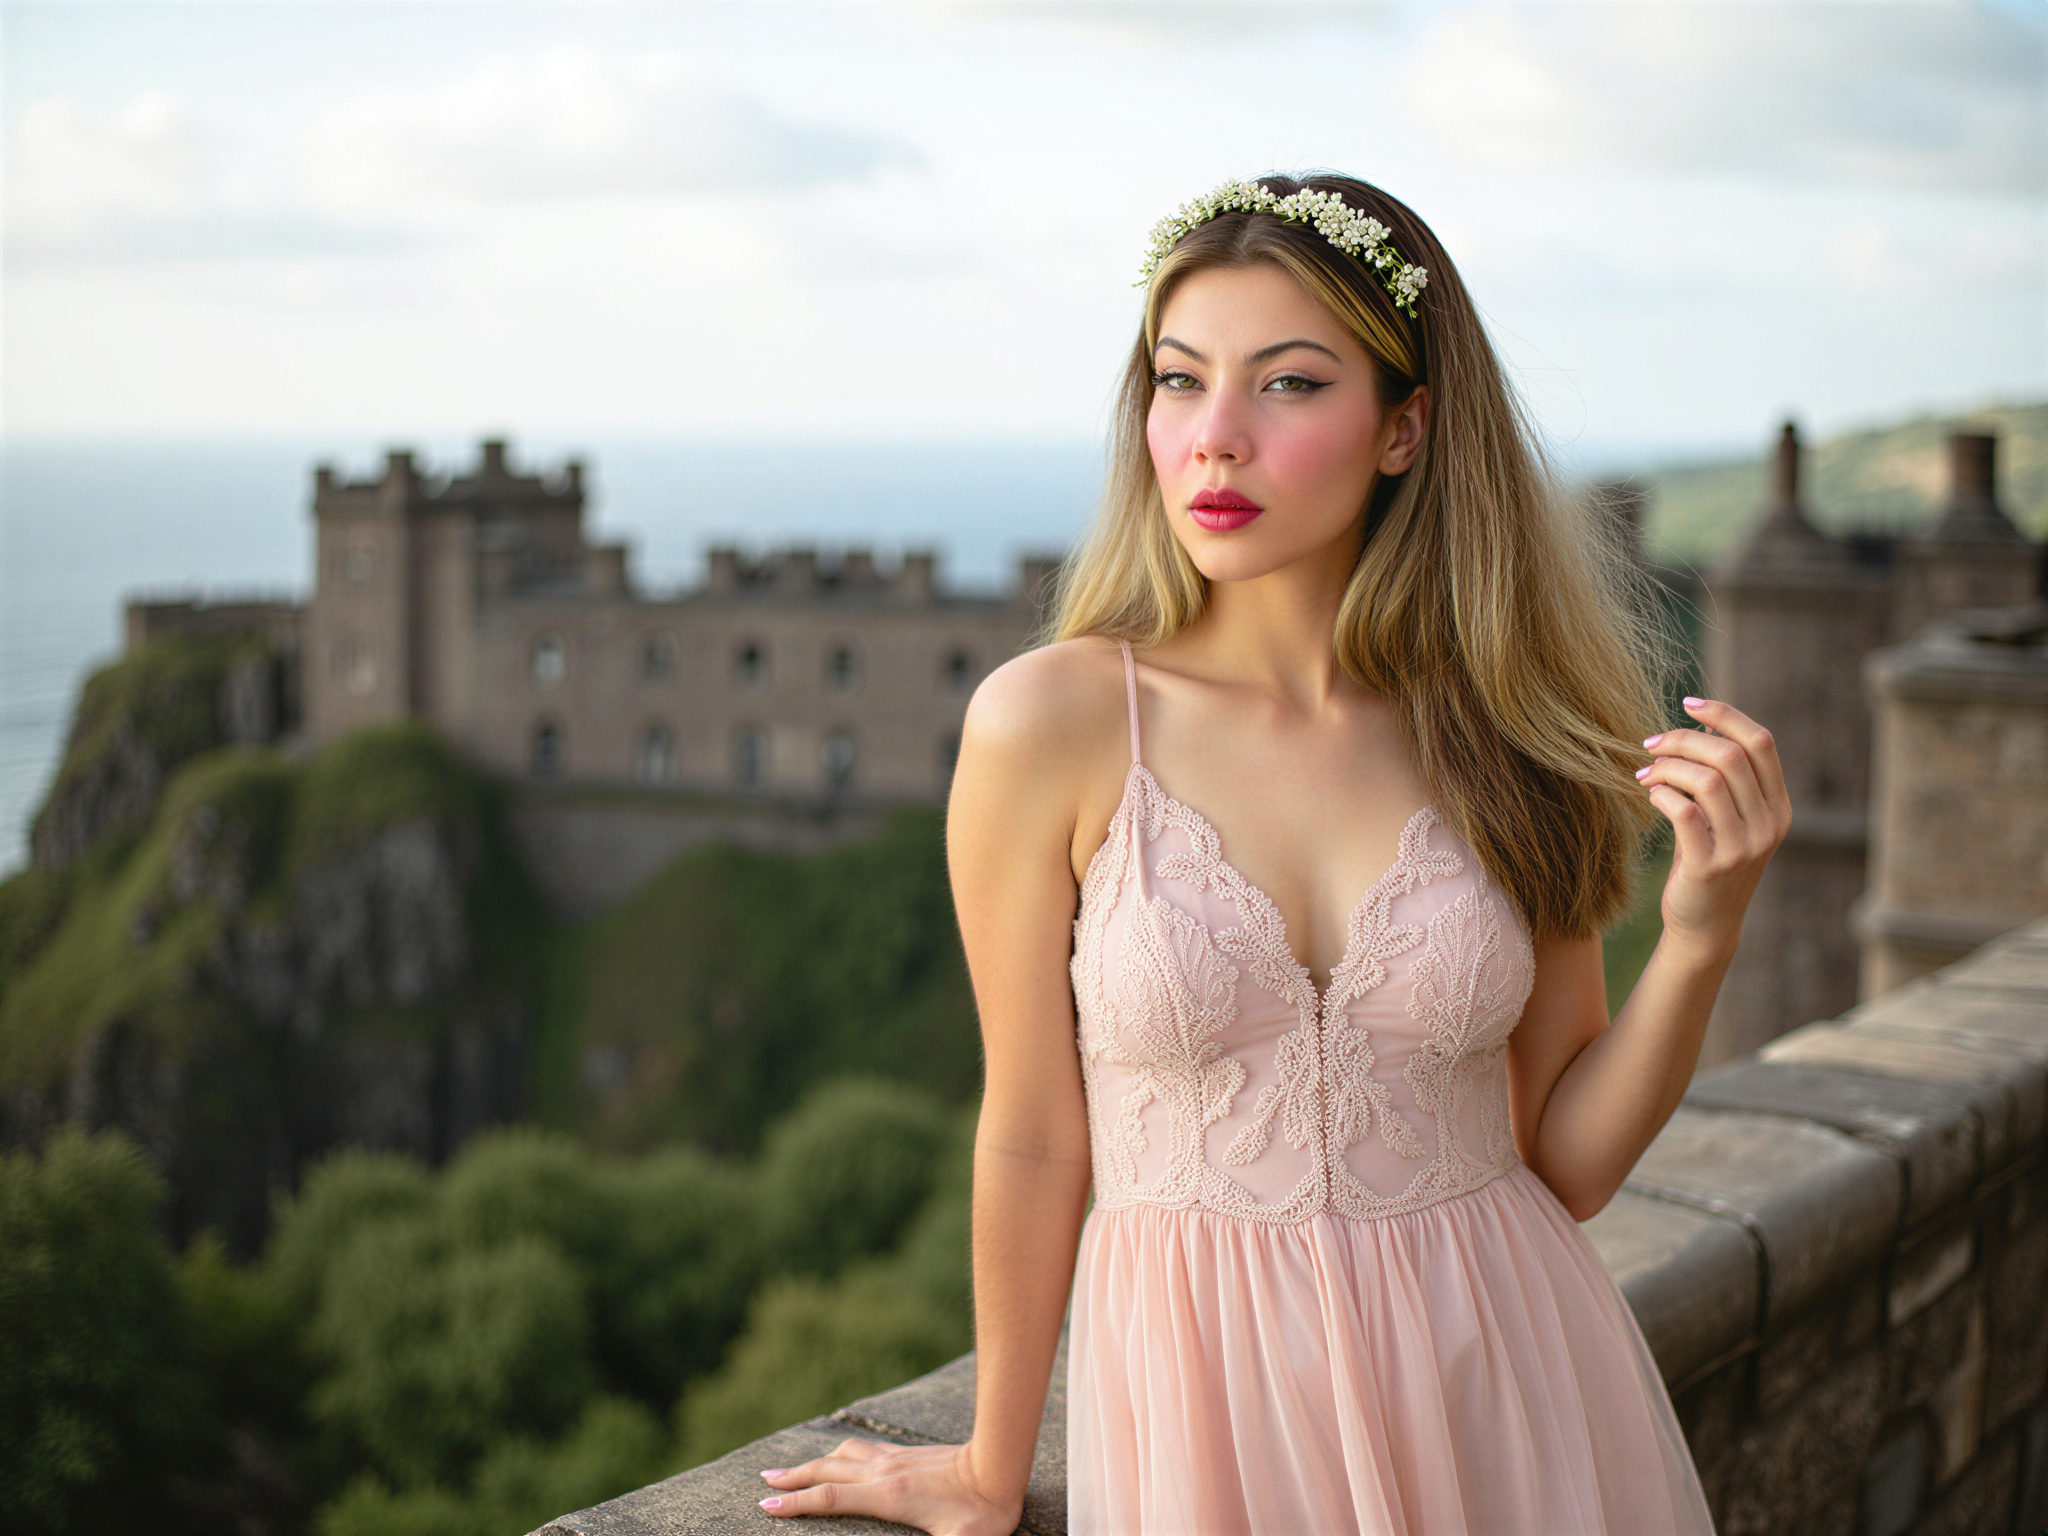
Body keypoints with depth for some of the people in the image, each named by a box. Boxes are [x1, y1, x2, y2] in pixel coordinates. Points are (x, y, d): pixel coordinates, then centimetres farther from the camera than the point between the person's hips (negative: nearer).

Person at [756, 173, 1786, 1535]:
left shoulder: (1499, 732, -5)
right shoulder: (1054, 723, -13)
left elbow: (1565, 1162, 1)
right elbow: (1034, 1139, -3)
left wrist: (1703, 936, -14)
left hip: (1504, 1393, 2)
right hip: (1209, 1409, -2)